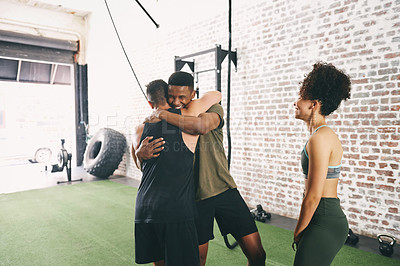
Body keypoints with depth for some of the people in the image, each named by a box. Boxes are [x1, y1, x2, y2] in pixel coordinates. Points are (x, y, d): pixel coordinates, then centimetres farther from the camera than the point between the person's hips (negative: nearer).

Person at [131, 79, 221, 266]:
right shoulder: (187, 116, -4)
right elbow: (216, 95, 14)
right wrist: (195, 102, 30)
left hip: (143, 209, 6)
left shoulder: (139, 131, 10)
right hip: (176, 210, -5)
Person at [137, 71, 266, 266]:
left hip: (224, 190, 0)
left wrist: (163, 114, -21)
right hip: (194, 197, 1)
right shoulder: (165, 122, 4)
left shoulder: (212, 109, -4)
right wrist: (141, 151, -24)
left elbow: (202, 126, -28)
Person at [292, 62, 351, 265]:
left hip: (324, 222, -9)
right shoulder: (326, 134, 11)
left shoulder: (320, 138, -19)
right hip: (331, 217, 9)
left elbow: (313, 196, -20)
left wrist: (298, 232, -7)